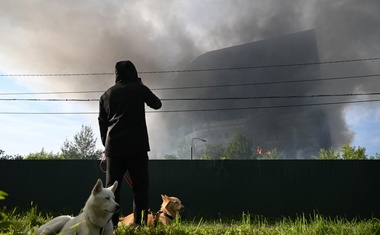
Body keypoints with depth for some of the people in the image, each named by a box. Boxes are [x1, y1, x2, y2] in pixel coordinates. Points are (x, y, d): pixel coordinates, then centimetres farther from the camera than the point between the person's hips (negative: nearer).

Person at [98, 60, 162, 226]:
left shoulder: (106, 94, 15)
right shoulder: (139, 89, 4)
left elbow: (102, 123, 15)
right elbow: (157, 104, 21)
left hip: (113, 146, 4)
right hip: (136, 145, -3)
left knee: (111, 187, 8)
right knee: (140, 186, 3)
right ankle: (140, 223, -1)